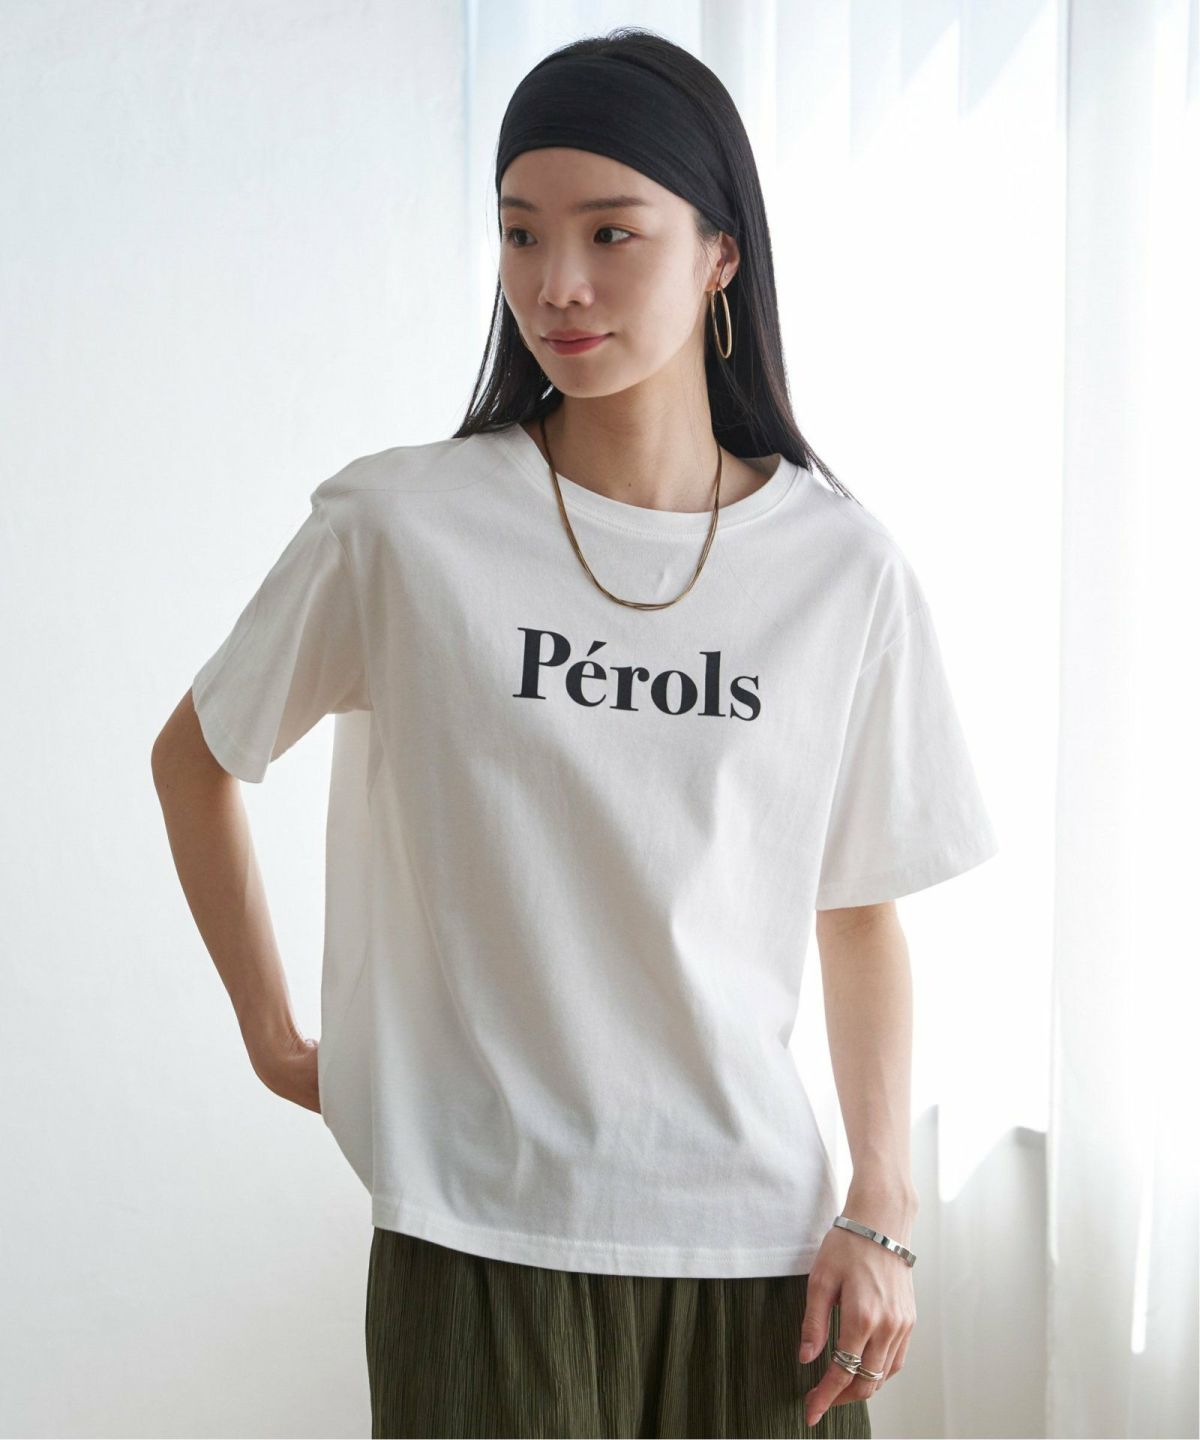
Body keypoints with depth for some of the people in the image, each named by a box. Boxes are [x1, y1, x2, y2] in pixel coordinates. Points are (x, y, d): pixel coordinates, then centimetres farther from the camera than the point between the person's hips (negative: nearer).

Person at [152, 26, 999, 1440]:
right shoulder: (399, 527, -7)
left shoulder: (845, 568, -1)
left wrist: (882, 1215, 1)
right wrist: (272, 1037, 7)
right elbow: (193, 757, 7)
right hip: (481, 1241, -2)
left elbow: (861, 911, 6)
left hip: (755, 1243, 2)